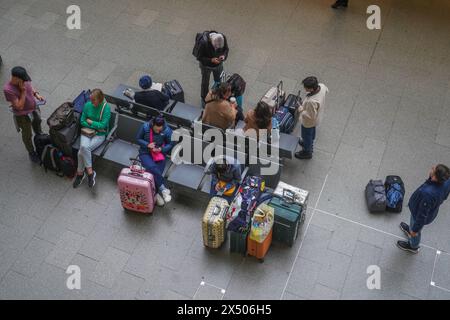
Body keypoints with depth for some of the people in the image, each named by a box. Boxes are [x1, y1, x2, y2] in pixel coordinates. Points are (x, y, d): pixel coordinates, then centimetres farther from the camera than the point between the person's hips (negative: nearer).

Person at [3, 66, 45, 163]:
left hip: (34, 108, 6)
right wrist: (23, 91, -35)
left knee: (37, 125, 32)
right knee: (27, 135, 17)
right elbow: (20, 106, -31)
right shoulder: (8, 89, -35)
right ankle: (31, 152, 42)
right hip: (23, 115, -6)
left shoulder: (24, 80, -18)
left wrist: (36, 94, -11)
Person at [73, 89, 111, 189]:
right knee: (84, 147, -27)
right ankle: (90, 172, -12)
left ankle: (80, 173, -6)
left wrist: (90, 122, -8)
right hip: (87, 131, 3)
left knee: (82, 151, -25)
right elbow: (82, 121, 5)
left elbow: (103, 125, -15)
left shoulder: (106, 108, -11)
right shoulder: (87, 105, 0)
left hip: (99, 135, -3)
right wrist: (95, 126, -7)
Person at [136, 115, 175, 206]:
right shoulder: (145, 127, -13)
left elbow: (170, 144, -1)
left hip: (160, 154, 1)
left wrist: (161, 149, -18)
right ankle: (163, 188, -23)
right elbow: (138, 139, -1)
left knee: (156, 172, -20)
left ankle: (158, 193, -7)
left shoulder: (167, 130, -15)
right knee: (152, 167, -29)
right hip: (145, 153, -1)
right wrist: (147, 144, -18)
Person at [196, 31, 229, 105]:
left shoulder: (223, 38, -28)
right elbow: (199, 57, -24)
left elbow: (226, 49, -7)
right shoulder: (204, 43, -38)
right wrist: (211, 60, -36)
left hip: (218, 65, 3)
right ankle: (204, 99, 47)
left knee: (219, 82, 24)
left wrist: (224, 55, -28)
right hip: (206, 66, -3)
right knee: (205, 83, 20)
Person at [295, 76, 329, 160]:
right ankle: (309, 143, 63)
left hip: (308, 122, -7)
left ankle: (307, 152, 47)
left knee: (306, 135, 22)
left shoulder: (312, 101, -47)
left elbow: (310, 116, -35)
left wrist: (301, 110, -21)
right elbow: (326, 91, 1)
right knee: (312, 132, 34)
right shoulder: (321, 86, -25)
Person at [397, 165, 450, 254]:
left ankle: (413, 246, 56)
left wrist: (415, 229, -15)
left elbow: (422, 215, -31)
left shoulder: (428, 194, -48)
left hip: (419, 213, -6)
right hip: (432, 210, 6)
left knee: (415, 231, 27)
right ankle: (410, 230, 68)